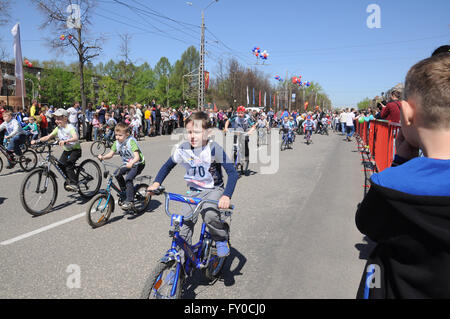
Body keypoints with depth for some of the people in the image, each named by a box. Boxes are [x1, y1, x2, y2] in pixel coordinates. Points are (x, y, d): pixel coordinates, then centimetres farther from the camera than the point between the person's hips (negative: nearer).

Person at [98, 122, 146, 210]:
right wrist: (103, 157, -25)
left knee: (128, 179, -24)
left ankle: (129, 201, -15)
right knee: (118, 173, -10)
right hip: (127, 164, 8)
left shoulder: (131, 141, -23)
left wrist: (131, 163, -52)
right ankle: (125, 193, 11)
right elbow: (110, 154, -5)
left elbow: (137, 157, -33)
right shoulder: (117, 142, -3)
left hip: (138, 164, -7)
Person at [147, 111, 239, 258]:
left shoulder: (214, 148, -20)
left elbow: (232, 173, -25)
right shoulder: (183, 148, -8)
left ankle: (222, 240, 0)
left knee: (210, 215, -29)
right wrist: (156, 183, -5)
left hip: (214, 190, -4)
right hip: (194, 192, 4)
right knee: (184, 223, -7)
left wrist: (226, 196, -38)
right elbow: (167, 166, 9)